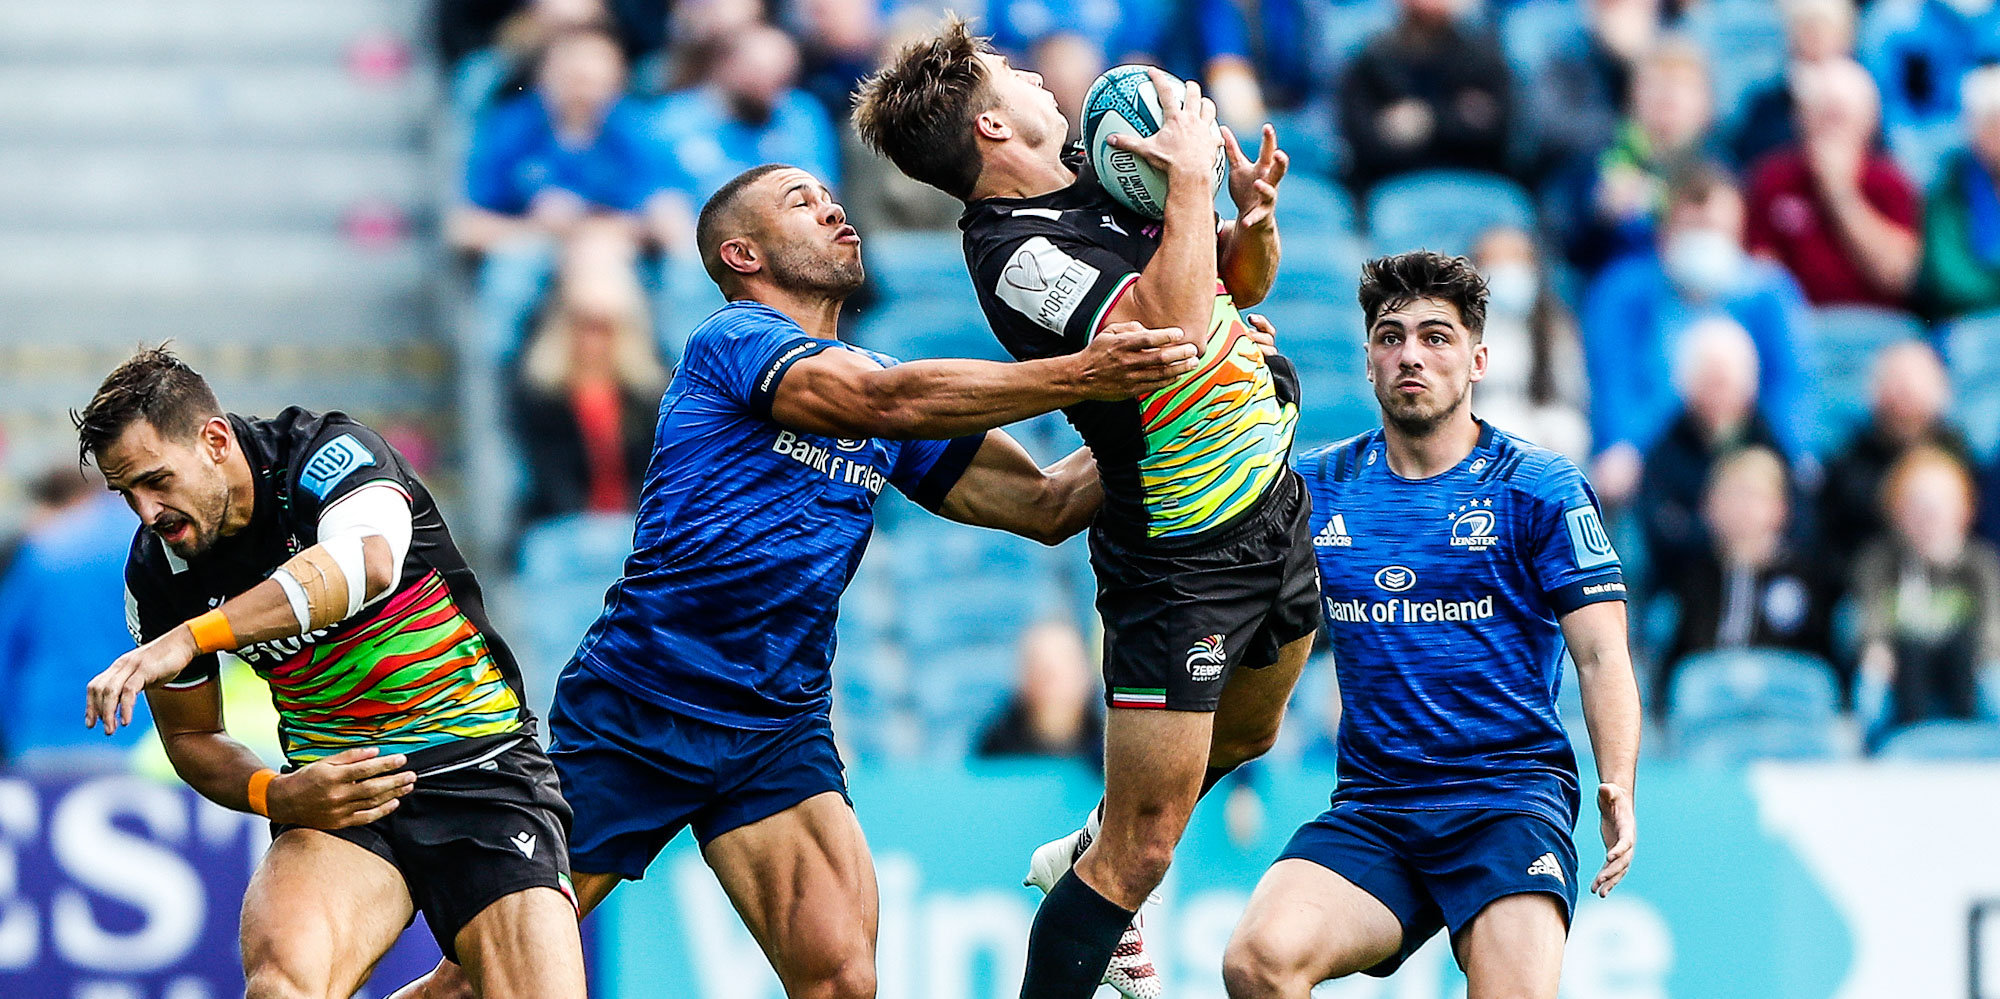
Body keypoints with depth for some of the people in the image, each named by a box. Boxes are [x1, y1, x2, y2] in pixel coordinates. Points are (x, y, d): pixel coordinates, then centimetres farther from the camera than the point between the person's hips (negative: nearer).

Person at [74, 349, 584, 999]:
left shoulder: (331, 453, -14)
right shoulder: (156, 573, 0)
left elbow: (369, 562, -38)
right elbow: (189, 735, 13)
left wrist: (188, 639, -43)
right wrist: (277, 795, -10)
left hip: (483, 766, -2)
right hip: (338, 791, 2)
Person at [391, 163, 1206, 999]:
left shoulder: (874, 370, 14)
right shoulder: (731, 341, -7)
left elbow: (1045, 504, 14)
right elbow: (884, 401, -25)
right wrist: (1078, 378, -30)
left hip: (777, 733, 5)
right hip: (630, 710, -5)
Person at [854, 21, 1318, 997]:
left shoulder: (1099, 170, 2)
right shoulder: (1014, 254, -24)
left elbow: (1241, 286, 14)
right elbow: (1174, 324, -37)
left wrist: (1254, 221, -7)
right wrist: (1193, 178, -28)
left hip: (1271, 505, 9)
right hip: (1181, 562, -9)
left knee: (1245, 735, 31)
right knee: (1141, 853, -8)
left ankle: (1084, 856, 54)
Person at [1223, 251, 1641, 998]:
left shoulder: (1544, 489, 4)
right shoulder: (1317, 487, 12)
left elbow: (1601, 654, -1)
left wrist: (1617, 787, -20)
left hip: (1510, 795, -2)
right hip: (1368, 810, 2)